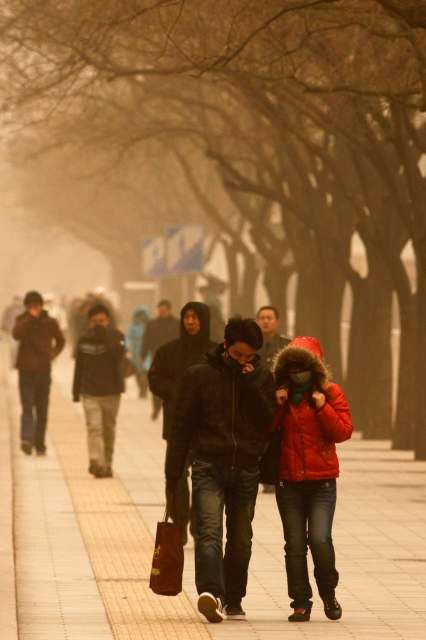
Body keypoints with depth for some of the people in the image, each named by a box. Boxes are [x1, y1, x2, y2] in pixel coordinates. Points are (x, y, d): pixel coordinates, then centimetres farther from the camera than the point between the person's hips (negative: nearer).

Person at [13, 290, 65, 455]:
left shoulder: (50, 322, 3)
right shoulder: (22, 321, -1)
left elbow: (60, 340, 18)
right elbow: (16, 334, -22)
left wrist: (53, 354, 3)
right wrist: (30, 318, -25)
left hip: (44, 371, 2)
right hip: (26, 371, -2)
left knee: (42, 411, 6)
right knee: (27, 407, -14)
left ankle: (40, 445, 12)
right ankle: (27, 440, -27)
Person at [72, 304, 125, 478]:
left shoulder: (116, 336, -2)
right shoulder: (84, 341, 3)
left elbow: (119, 353, -22)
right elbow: (79, 368, 10)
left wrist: (105, 336, -28)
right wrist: (76, 391, 11)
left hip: (112, 392, 0)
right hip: (90, 392, 0)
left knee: (109, 429, 9)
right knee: (94, 428, -14)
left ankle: (107, 465, 19)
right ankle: (96, 463, -26)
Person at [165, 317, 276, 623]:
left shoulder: (262, 378, 7)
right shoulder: (200, 375, 1)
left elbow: (270, 422, -3)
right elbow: (182, 426, 2)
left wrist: (252, 386, -12)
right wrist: (173, 475, -1)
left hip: (247, 470, 3)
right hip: (209, 467, -3)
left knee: (241, 540, 9)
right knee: (209, 532, -19)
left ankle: (233, 600, 22)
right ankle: (211, 592, -35)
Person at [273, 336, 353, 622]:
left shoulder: (330, 393, 2)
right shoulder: (280, 394, 8)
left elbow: (343, 432, -6)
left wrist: (322, 407, -14)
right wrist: (277, 406, -9)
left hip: (322, 480, -2)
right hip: (289, 481, 3)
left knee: (320, 539, -14)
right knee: (295, 545, 3)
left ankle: (328, 591, 11)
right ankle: (301, 603, 11)